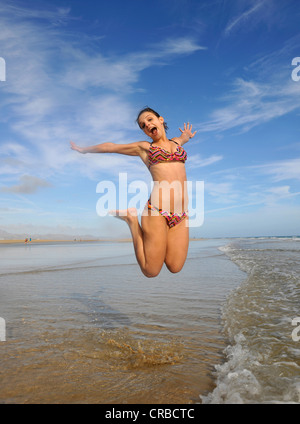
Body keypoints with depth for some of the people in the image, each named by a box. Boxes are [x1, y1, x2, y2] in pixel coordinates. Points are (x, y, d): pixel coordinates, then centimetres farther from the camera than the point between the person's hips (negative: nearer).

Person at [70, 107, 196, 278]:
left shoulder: (176, 142, 21)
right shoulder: (143, 147, 11)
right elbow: (110, 147, 21)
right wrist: (83, 149, 32)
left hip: (181, 216, 4)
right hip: (157, 212, -4)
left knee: (175, 268, 3)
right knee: (151, 271, -3)